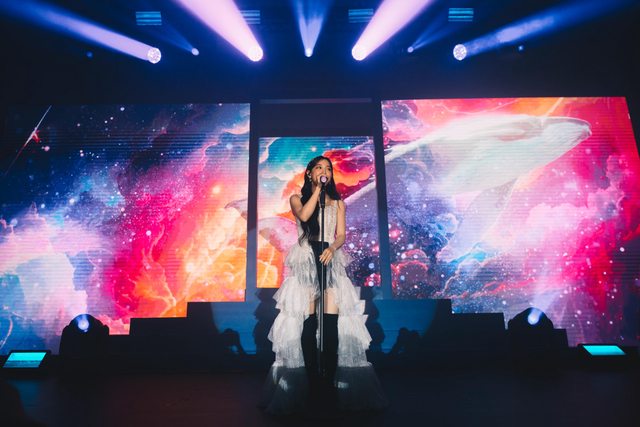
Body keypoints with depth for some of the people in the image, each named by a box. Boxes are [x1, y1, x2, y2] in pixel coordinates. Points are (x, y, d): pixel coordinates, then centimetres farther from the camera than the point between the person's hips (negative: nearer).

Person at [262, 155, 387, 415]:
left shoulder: (338, 203, 17)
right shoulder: (297, 198, 12)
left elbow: (341, 235, 5)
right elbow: (303, 215, -11)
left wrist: (331, 249, -16)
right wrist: (317, 189, -3)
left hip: (331, 261, 2)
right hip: (305, 262, -1)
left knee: (331, 323, -9)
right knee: (308, 323, -7)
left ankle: (330, 385, -4)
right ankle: (312, 386, -1)